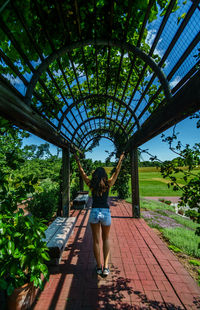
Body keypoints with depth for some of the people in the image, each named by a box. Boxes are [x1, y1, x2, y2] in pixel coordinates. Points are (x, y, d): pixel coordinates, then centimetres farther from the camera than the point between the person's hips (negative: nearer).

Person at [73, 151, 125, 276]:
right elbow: (117, 171, 7)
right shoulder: (108, 184, -3)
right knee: (106, 239, 22)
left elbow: (82, 172, 8)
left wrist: (78, 160, 19)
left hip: (94, 212, 0)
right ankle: (106, 266, 16)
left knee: (96, 240, 17)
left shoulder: (91, 184, -2)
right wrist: (121, 159, 18)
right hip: (106, 212, 0)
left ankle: (99, 267, 29)